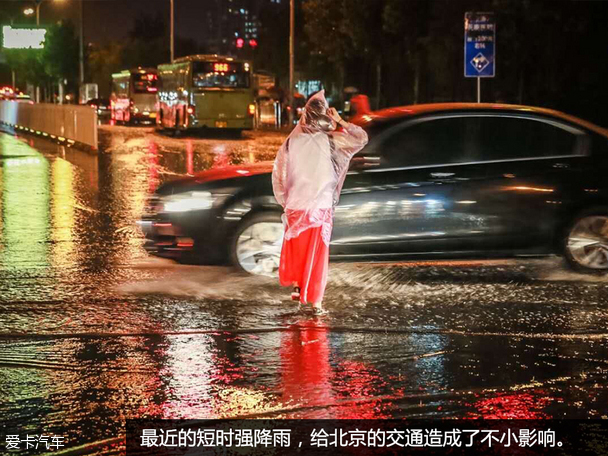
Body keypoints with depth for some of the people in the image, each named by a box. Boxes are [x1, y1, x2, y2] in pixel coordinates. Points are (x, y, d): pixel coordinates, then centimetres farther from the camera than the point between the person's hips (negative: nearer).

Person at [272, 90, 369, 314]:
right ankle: (315, 302, 8)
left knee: (295, 249, 24)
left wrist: (285, 201, 11)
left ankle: (296, 285, 23)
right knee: (316, 254, 6)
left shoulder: (292, 141, -3)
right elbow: (362, 138, 2)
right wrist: (340, 121, 6)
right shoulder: (330, 140, -9)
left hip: (295, 206, 2)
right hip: (320, 207, -2)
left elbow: (278, 175, 0)